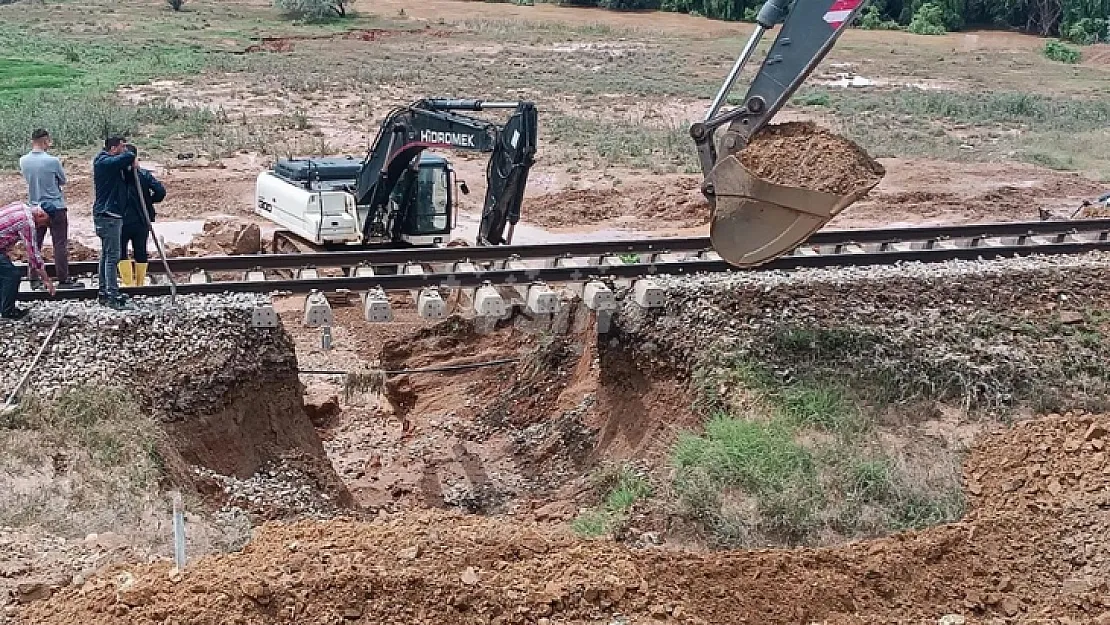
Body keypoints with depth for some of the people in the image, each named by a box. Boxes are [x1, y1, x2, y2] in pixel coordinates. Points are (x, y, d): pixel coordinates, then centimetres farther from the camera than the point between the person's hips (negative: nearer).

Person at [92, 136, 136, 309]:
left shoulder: (110, 163, 16)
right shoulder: (105, 162, -15)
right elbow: (129, 157, -27)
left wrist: (131, 163, -5)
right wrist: (132, 161, -5)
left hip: (112, 215, 10)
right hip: (108, 215, -10)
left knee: (107, 255, 14)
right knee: (112, 256, -10)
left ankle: (104, 293, 21)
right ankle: (113, 296, -11)